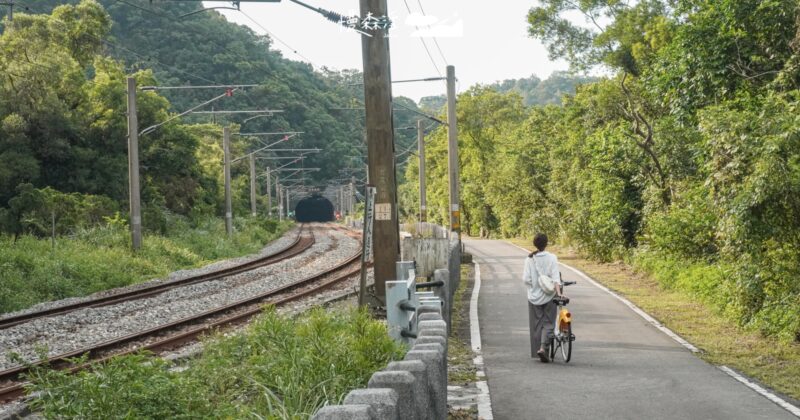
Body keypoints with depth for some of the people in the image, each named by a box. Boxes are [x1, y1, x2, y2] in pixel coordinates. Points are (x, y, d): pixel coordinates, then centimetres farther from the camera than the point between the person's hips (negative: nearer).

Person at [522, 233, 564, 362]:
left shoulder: (529, 259, -5)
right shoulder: (552, 258, -7)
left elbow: (526, 279, -6)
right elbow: (556, 277, -14)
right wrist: (558, 292, -19)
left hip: (534, 296, 1)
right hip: (549, 295, -1)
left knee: (536, 324, 11)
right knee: (548, 323, 5)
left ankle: (538, 350, 14)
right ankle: (543, 347, -15)